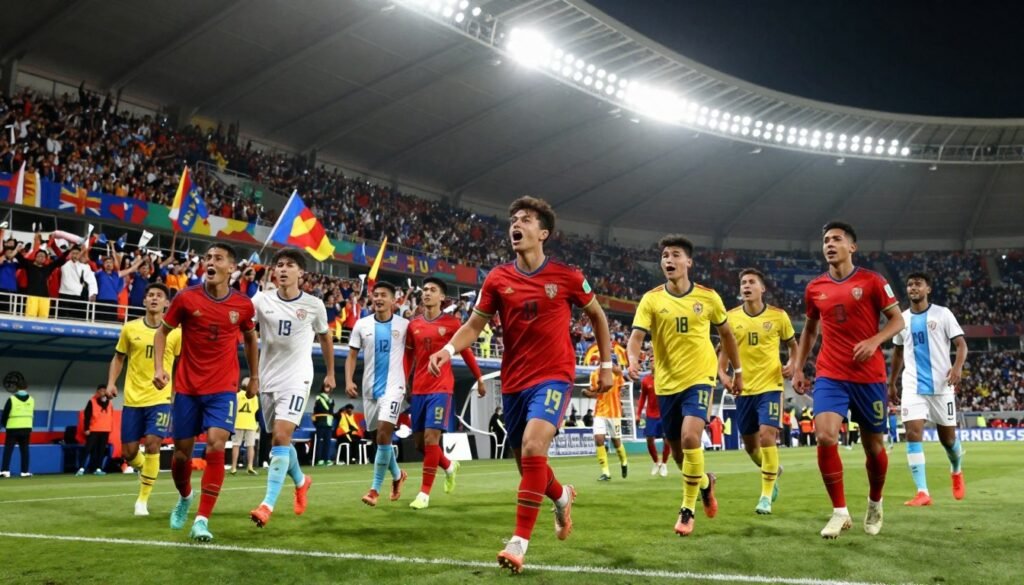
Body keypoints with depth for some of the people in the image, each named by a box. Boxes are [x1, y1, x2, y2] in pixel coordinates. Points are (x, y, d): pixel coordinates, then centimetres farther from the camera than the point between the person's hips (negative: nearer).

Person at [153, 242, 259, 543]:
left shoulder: (243, 305, -3)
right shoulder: (186, 298, -6)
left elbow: (250, 338, 16)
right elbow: (163, 331, 7)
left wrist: (254, 376, 18)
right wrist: (159, 367, -6)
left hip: (223, 388, -1)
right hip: (186, 387, 1)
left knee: (216, 446, -18)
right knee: (182, 451, 8)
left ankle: (202, 520, -10)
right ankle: (184, 497, 41)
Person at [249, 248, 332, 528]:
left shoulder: (314, 305, -2)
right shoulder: (261, 300, -2)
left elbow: (325, 337, 14)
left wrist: (330, 373, 19)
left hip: (296, 379, -3)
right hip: (268, 379, 3)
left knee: (281, 437, -17)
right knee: (280, 439, 14)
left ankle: (268, 504, -18)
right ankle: (301, 481, 41)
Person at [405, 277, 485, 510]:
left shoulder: (451, 322, -2)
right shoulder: (414, 325, 8)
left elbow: (466, 352, 7)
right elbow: (408, 357, 14)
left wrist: (479, 379, 10)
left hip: (441, 388, -5)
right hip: (418, 389, 5)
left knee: (431, 438, -12)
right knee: (419, 441, 8)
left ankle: (424, 493, -4)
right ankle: (449, 467, 36)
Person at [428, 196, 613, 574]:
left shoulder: (567, 276, -4)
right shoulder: (497, 279, 0)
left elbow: (598, 316, 10)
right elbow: (474, 325, 2)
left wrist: (606, 365, 9)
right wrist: (449, 348, -19)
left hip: (553, 376, -4)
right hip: (514, 381, 4)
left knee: (533, 448, -25)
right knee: (528, 463, 13)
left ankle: (520, 541, -17)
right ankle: (561, 496, 47)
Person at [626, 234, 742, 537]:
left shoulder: (708, 297, -2)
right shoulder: (651, 299, -4)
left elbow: (726, 333, 12)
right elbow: (636, 336, -13)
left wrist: (737, 371, 16)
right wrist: (633, 359, -35)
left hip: (699, 378, -2)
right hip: (666, 383, 2)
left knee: (690, 438, -22)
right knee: (678, 451, 11)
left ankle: (688, 510, -7)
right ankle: (704, 482, 45)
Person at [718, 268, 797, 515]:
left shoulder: (778, 316, -3)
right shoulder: (731, 317, 1)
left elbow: (792, 344, 10)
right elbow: (725, 348, 10)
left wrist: (792, 364, -9)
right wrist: (722, 373, -7)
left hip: (770, 386, -3)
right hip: (744, 389, 3)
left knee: (766, 434, -17)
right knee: (750, 444, 12)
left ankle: (766, 496, -4)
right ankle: (773, 470, 44)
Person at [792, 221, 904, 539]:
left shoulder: (871, 281, -3)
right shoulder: (814, 288, 7)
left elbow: (898, 320, -1)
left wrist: (874, 341, -20)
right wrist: (798, 368, 13)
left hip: (869, 376, -2)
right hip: (830, 376, 2)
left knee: (873, 445, 8)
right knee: (825, 436, -18)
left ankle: (875, 504, 35)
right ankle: (840, 512, -6)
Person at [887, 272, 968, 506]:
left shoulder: (942, 314, -2)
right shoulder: (902, 318, 9)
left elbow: (961, 344, -6)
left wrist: (958, 366, -25)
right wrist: (891, 384, 21)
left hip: (941, 385, -2)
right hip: (913, 386, 2)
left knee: (948, 437, 8)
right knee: (913, 433, -14)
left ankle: (956, 471, 42)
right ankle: (922, 493, -16)